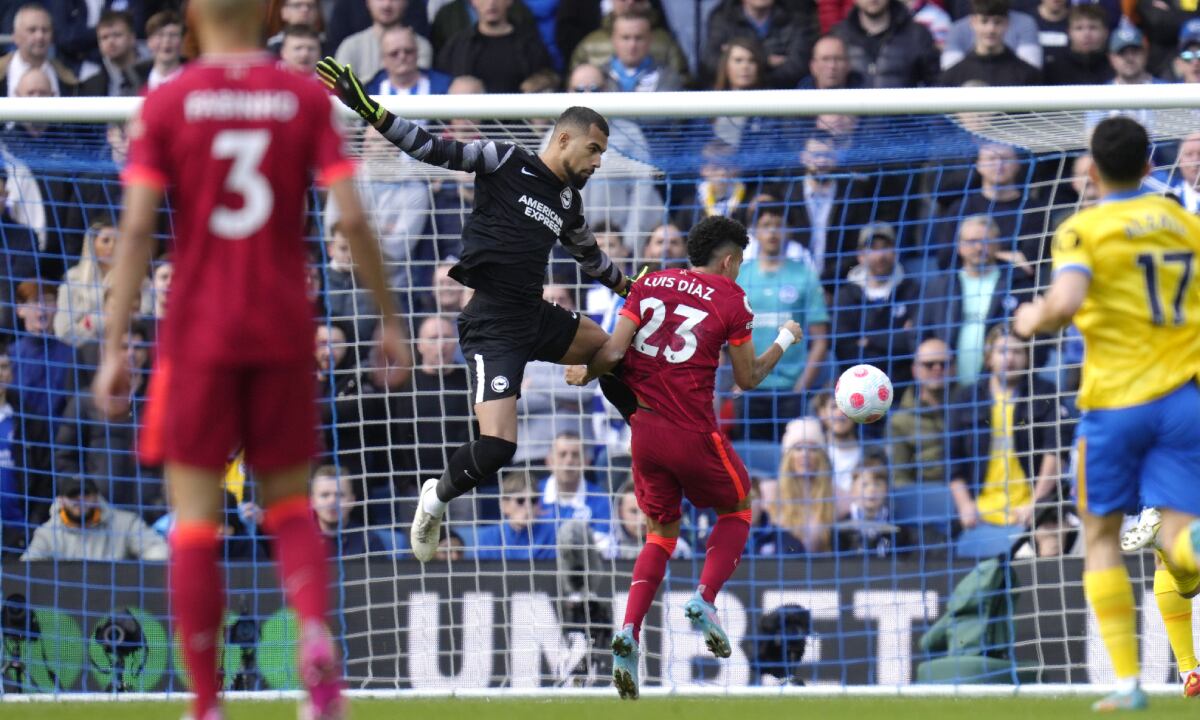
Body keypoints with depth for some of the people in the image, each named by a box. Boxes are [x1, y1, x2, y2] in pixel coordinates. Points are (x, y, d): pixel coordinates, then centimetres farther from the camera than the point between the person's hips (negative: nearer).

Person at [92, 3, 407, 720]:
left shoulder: (167, 104, -3)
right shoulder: (306, 98, 0)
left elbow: (137, 229, -9)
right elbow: (353, 218, -5)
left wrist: (115, 349, -7)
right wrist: (390, 319, 4)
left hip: (198, 337, -2)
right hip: (285, 335, 2)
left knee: (195, 519, 4)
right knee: (290, 504, 14)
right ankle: (317, 633, -14)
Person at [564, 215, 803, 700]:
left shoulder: (649, 285, 9)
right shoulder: (730, 298, -1)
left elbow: (613, 350, -1)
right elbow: (747, 378, 6)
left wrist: (583, 374, 17)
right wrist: (783, 342, 21)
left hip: (643, 427, 4)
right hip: (692, 432, -4)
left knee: (662, 532, 18)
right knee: (737, 508, 22)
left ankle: (629, 632, -4)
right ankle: (704, 600, -2)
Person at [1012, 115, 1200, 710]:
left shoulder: (1084, 230, -6)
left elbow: (1065, 303, -23)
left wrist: (1034, 319, -3)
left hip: (1117, 399, -3)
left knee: (1101, 536, 12)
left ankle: (1127, 680, 6)